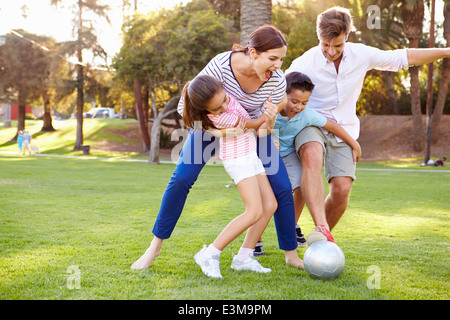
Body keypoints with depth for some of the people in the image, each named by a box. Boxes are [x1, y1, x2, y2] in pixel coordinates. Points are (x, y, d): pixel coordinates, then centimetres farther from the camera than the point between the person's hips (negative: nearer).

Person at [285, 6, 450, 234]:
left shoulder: (361, 55, -5)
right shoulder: (304, 64, -15)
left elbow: (405, 57, 7)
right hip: (311, 124, -3)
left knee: (342, 189, -12)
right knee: (312, 157, -38)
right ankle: (321, 227, -47)